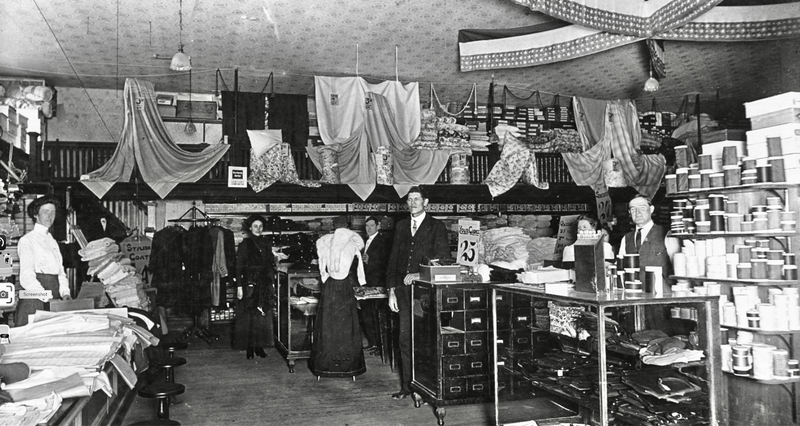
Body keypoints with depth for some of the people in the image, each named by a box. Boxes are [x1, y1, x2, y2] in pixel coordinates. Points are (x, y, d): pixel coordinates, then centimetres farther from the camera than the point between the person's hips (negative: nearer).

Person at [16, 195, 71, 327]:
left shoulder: (53, 242, 18)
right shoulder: (27, 240, -1)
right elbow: (26, 277, -11)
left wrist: (65, 292, -2)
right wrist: (47, 297, -20)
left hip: (55, 300, 6)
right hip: (35, 300, -6)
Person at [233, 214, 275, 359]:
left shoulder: (266, 244, 10)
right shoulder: (244, 244, -2)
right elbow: (238, 266, -4)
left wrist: (271, 282, 8)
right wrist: (239, 286, -10)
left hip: (264, 284, 4)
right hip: (249, 284, -4)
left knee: (263, 316, 3)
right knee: (249, 316, -2)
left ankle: (260, 346, 11)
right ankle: (250, 347, 5)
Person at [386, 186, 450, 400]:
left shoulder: (437, 227, 1)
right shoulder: (401, 226, 15)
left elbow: (443, 260, -6)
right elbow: (393, 259, 14)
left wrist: (421, 274, -16)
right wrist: (391, 290, 8)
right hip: (404, 290, 4)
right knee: (405, 340, 6)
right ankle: (407, 386, 16)